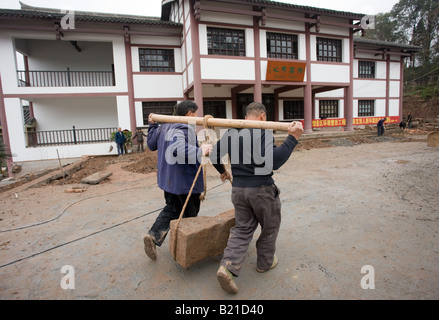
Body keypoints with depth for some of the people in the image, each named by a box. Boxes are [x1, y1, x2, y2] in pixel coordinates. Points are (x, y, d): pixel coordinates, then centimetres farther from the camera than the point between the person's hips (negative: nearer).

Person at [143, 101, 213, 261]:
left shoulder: (164, 127, 8)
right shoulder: (185, 129, -22)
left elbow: (151, 144, 22)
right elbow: (177, 148, -41)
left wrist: (152, 125, 32)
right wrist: (199, 151, -51)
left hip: (168, 180, 8)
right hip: (185, 181, -8)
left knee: (171, 209, 23)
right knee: (190, 215, 12)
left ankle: (153, 235, 9)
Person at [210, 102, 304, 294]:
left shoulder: (231, 133, 5)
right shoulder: (264, 132, -14)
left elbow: (214, 156, 12)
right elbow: (272, 162, -27)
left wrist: (222, 171, 30)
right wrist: (293, 138, -23)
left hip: (238, 189, 5)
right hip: (262, 189, -5)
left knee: (242, 229, 16)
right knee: (270, 227, 20)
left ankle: (227, 266, 2)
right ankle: (265, 262, 37)